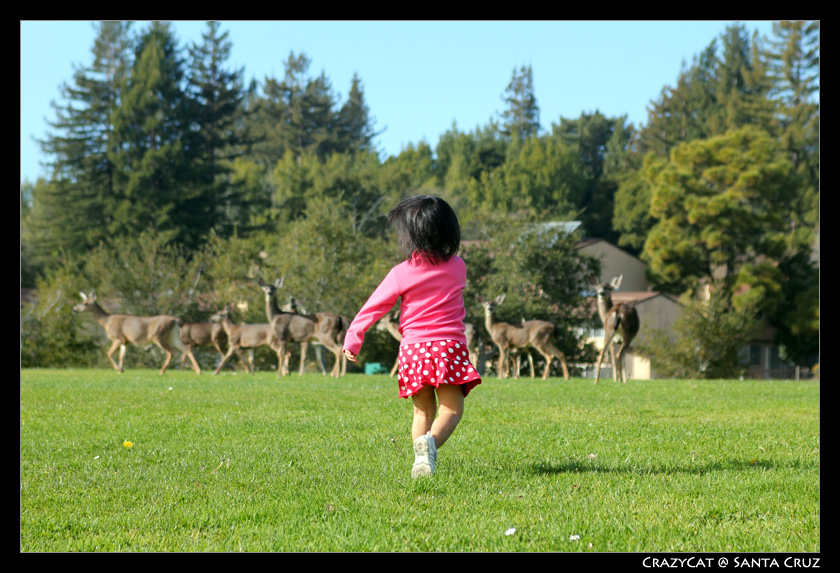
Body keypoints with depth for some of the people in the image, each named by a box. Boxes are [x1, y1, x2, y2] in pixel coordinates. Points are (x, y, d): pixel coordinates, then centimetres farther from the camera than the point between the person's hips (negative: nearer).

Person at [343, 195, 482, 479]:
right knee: (452, 408, -3)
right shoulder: (458, 267, 7)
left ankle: (421, 458, 2)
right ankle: (431, 441, -29)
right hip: (450, 345, 0)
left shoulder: (401, 274, -2)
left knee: (423, 411, 13)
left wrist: (352, 338, 10)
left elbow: (374, 306, 1)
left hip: (413, 348, 0)